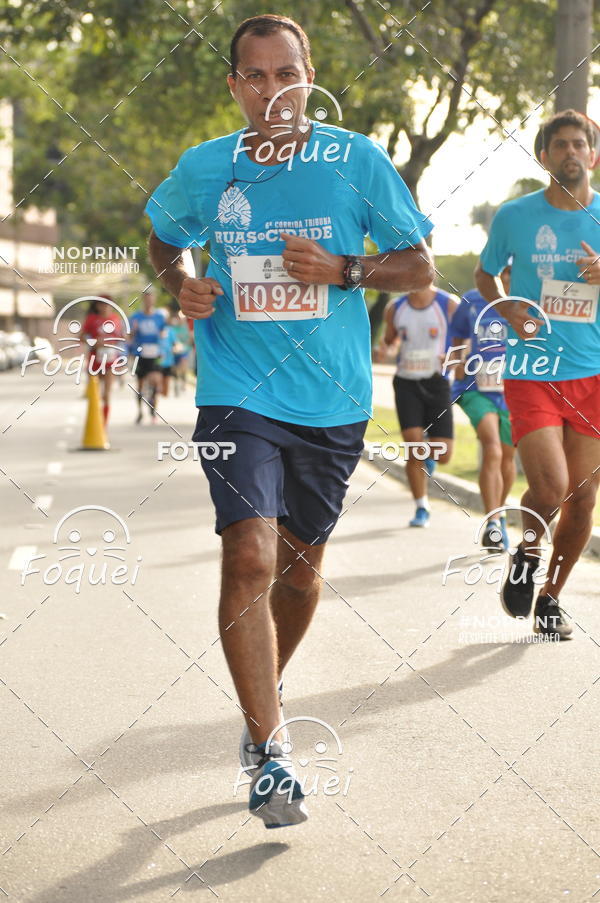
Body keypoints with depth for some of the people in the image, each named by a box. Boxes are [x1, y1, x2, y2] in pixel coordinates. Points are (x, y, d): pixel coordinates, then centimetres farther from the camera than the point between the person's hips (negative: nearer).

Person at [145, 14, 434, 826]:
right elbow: (164, 237, 21)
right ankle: (268, 752, -10)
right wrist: (181, 283, -1)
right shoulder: (203, 168, 1)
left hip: (332, 400, 1)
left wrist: (341, 269, -14)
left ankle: (265, 697, 41)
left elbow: (418, 265, 3)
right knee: (250, 558, -18)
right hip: (238, 393, -1)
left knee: (301, 566, 14)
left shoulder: (358, 161, -2)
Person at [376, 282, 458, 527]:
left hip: (437, 382, -1)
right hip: (406, 382, 1)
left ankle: (429, 455, 35)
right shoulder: (395, 307, 4)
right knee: (414, 448, -12)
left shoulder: (449, 305, -5)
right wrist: (383, 348, -3)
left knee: (443, 455, -4)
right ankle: (421, 508, 3)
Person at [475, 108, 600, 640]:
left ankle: (550, 597, 25)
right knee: (550, 488, -17)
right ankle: (526, 553, 16)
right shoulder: (515, 217, 2)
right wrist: (507, 309, -3)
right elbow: (485, 274, 17)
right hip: (532, 372, -2)